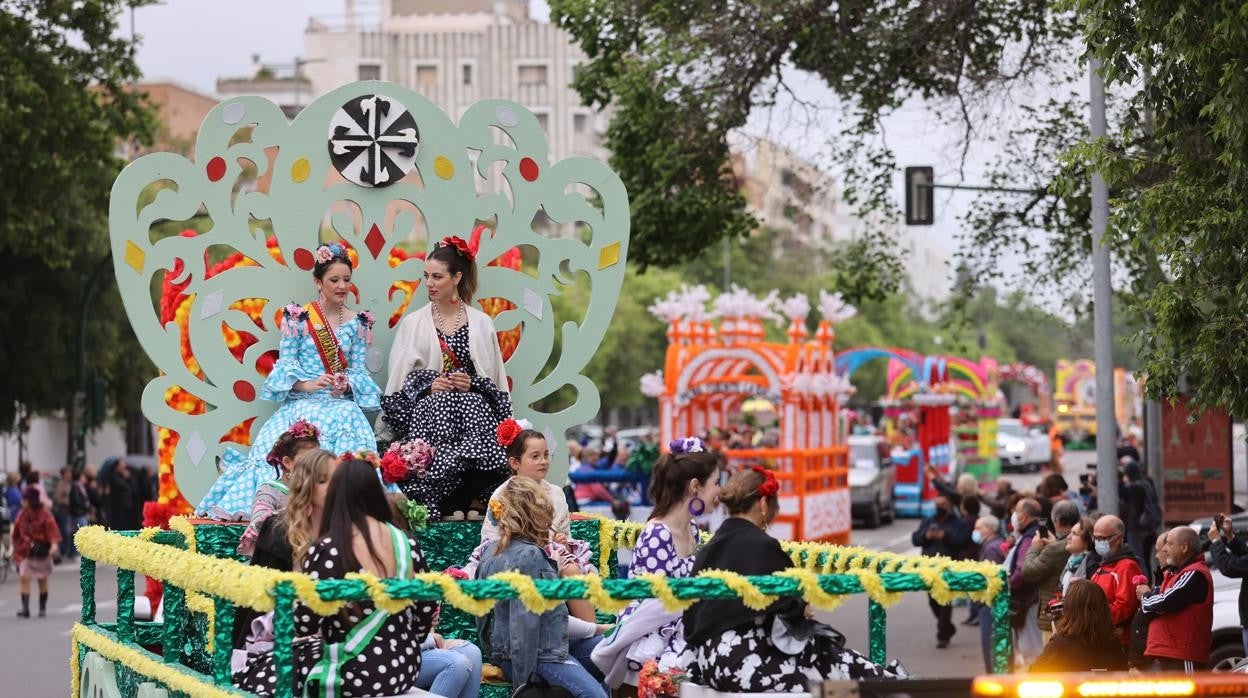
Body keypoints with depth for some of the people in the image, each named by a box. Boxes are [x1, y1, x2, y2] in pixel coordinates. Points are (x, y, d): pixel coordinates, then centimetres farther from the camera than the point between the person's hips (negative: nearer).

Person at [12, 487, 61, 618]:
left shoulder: (44, 514, -9)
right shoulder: (21, 515, 3)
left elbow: (52, 529, -20)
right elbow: (17, 535, 11)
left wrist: (54, 543, -37)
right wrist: (17, 550, 10)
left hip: (41, 551, -3)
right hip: (25, 552, 3)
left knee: (42, 580, 9)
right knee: (24, 578, -12)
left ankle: (43, 608, 21)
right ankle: (25, 608, -16)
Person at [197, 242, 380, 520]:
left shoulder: (357, 323, 12)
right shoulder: (298, 318, 4)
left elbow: (359, 369, 11)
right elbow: (285, 365, 1)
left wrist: (347, 384, -11)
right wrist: (307, 384, -16)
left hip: (341, 403, 2)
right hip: (301, 403, -2)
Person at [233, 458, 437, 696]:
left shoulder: (327, 550, -15)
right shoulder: (407, 543, 1)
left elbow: (304, 626, -14)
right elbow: (426, 613, 8)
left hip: (356, 676, -6)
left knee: (261, 672, 18)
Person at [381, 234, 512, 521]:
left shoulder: (481, 323, 12)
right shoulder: (413, 323, 10)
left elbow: (495, 381, 12)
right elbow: (398, 379, 8)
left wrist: (472, 383, -8)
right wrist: (427, 385, -9)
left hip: (472, 408, 0)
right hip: (427, 408, 0)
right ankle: (445, 511, -25)